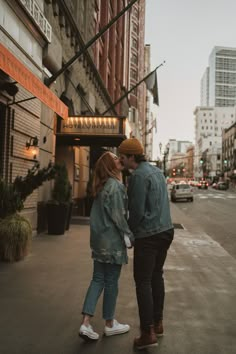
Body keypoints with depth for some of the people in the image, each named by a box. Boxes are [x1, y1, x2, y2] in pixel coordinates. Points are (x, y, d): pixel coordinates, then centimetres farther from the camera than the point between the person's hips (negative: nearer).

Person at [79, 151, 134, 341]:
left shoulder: (102, 186, 12)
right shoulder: (116, 185, -15)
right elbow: (118, 215, -18)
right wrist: (129, 236, -9)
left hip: (99, 239, 8)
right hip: (113, 240, -8)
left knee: (98, 280, 11)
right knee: (111, 282, 5)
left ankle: (86, 324, 10)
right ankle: (110, 324, 21)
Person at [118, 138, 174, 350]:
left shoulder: (139, 176, -17)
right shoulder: (157, 171, 10)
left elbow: (137, 211, -18)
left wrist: (128, 232, -1)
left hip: (148, 235, -9)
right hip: (166, 230, 9)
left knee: (143, 282, -1)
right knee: (156, 276, 18)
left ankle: (148, 333, 4)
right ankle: (157, 323, 30)